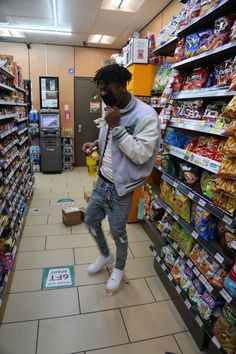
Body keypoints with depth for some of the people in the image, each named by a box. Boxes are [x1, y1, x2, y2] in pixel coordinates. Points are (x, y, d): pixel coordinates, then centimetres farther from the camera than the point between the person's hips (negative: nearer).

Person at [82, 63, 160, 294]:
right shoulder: (113, 111, 4)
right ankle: (105, 255, 48)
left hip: (120, 188, -7)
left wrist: (116, 126, -28)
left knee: (118, 232, 11)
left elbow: (141, 155, -27)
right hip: (102, 181, 8)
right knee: (91, 221, 20)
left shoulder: (146, 115, -20)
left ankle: (119, 269, 41)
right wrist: (97, 144, 0)